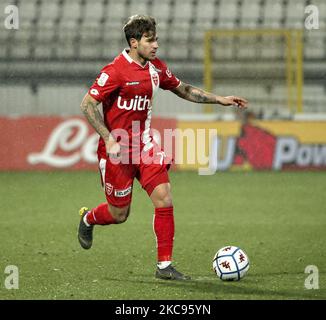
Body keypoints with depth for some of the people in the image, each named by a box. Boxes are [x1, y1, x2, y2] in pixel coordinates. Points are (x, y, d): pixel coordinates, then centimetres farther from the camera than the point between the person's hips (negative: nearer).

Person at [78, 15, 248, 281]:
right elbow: (87, 104, -17)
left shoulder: (156, 67, 4)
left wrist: (219, 99, 12)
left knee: (164, 198, -10)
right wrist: (109, 139, -24)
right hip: (117, 149, -6)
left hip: (144, 144, 6)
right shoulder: (115, 71, -18)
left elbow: (183, 89, 19)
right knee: (119, 214, 4)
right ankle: (88, 219, 40)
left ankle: (164, 266, -4)